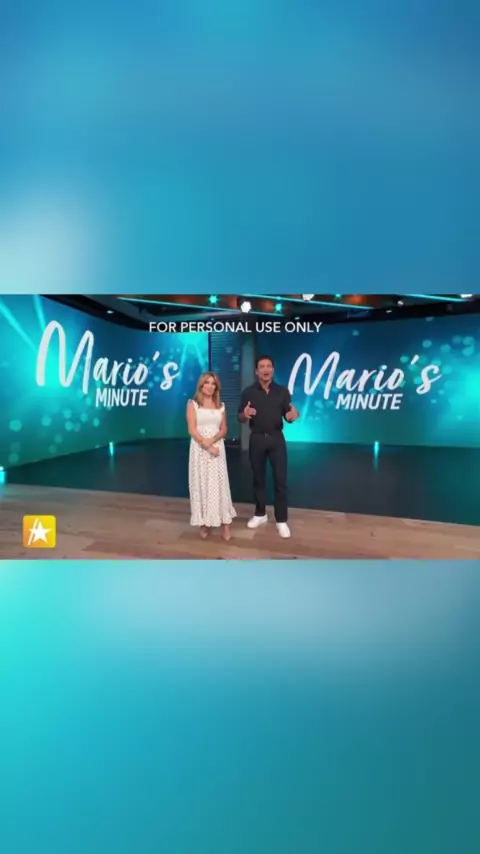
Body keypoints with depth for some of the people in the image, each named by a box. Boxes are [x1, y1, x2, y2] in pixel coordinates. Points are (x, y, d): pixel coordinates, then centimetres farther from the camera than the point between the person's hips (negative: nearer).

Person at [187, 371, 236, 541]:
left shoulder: (220, 405, 10)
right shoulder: (193, 404, 0)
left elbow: (224, 430, 8)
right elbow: (192, 430, -7)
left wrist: (212, 440, -11)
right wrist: (206, 445, -14)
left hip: (217, 447, 2)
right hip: (199, 449, -2)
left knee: (219, 484, 1)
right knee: (201, 484, 2)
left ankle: (225, 522, 5)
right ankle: (204, 523, 9)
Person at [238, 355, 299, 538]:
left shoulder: (282, 391, 0)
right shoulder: (248, 392, 0)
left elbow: (287, 416, 3)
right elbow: (240, 418, 3)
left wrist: (292, 415, -21)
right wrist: (245, 414, -21)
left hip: (277, 438, -1)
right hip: (257, 439, 1)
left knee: (280, 480, 0)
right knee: (258, 478, 11)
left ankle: (281, 520, 9)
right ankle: (260, 514, 27)